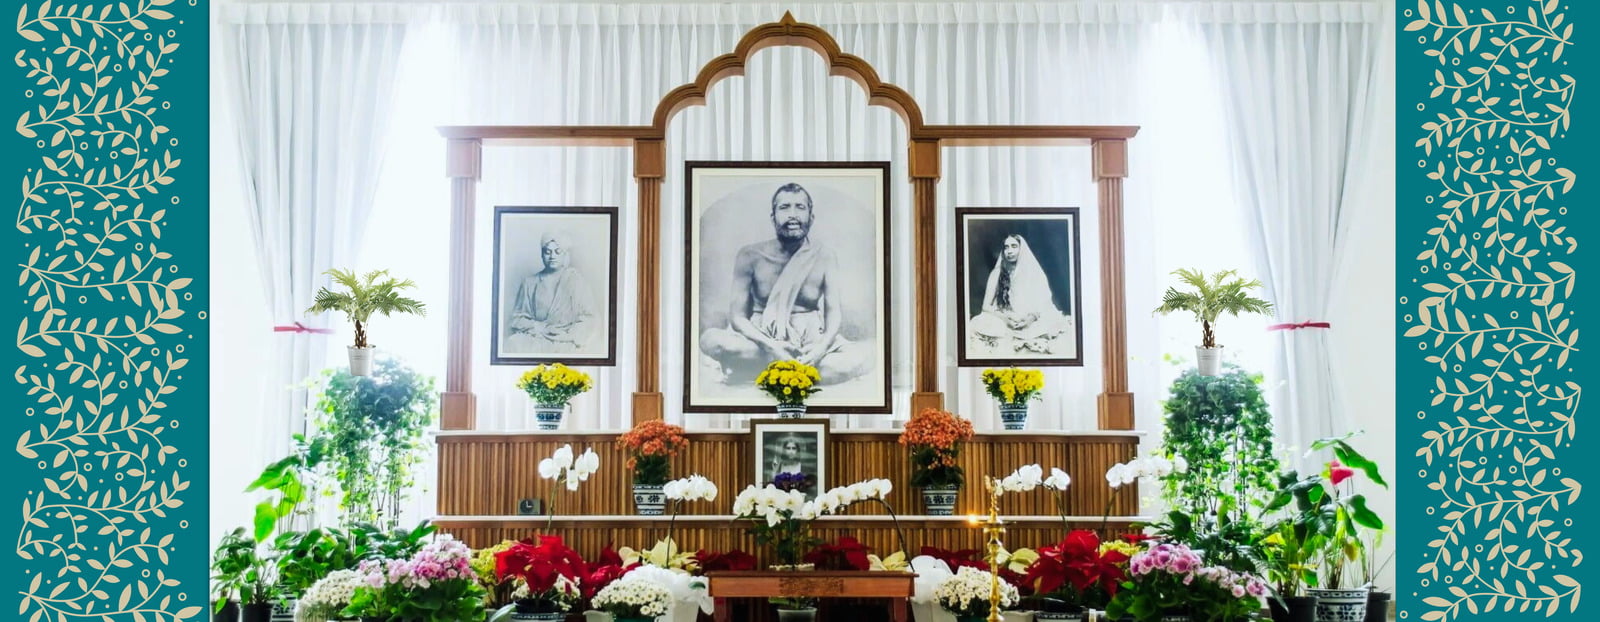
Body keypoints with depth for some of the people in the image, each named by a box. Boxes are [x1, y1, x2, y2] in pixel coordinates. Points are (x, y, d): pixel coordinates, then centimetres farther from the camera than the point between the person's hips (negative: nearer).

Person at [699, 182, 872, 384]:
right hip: (762, 338, -1)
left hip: (810, 338, 2)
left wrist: (822, 346, -26)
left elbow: (834, 310, -3)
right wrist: (770, 345, -26)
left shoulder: (824, 256, -1)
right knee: (711, 339, -31)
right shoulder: (751, 256, -4)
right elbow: (737, 315, -7)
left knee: (861, 358, -29)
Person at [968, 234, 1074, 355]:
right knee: (978, 325, -32)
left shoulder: (1035, 273, 7)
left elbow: (1046, 304, 3)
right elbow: (986, 306, 5)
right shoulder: (996, 274, 9)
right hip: (1003, 322, 0)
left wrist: (1033, 317, -19)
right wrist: (1004, 317, -15)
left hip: (1032, 323, 0)